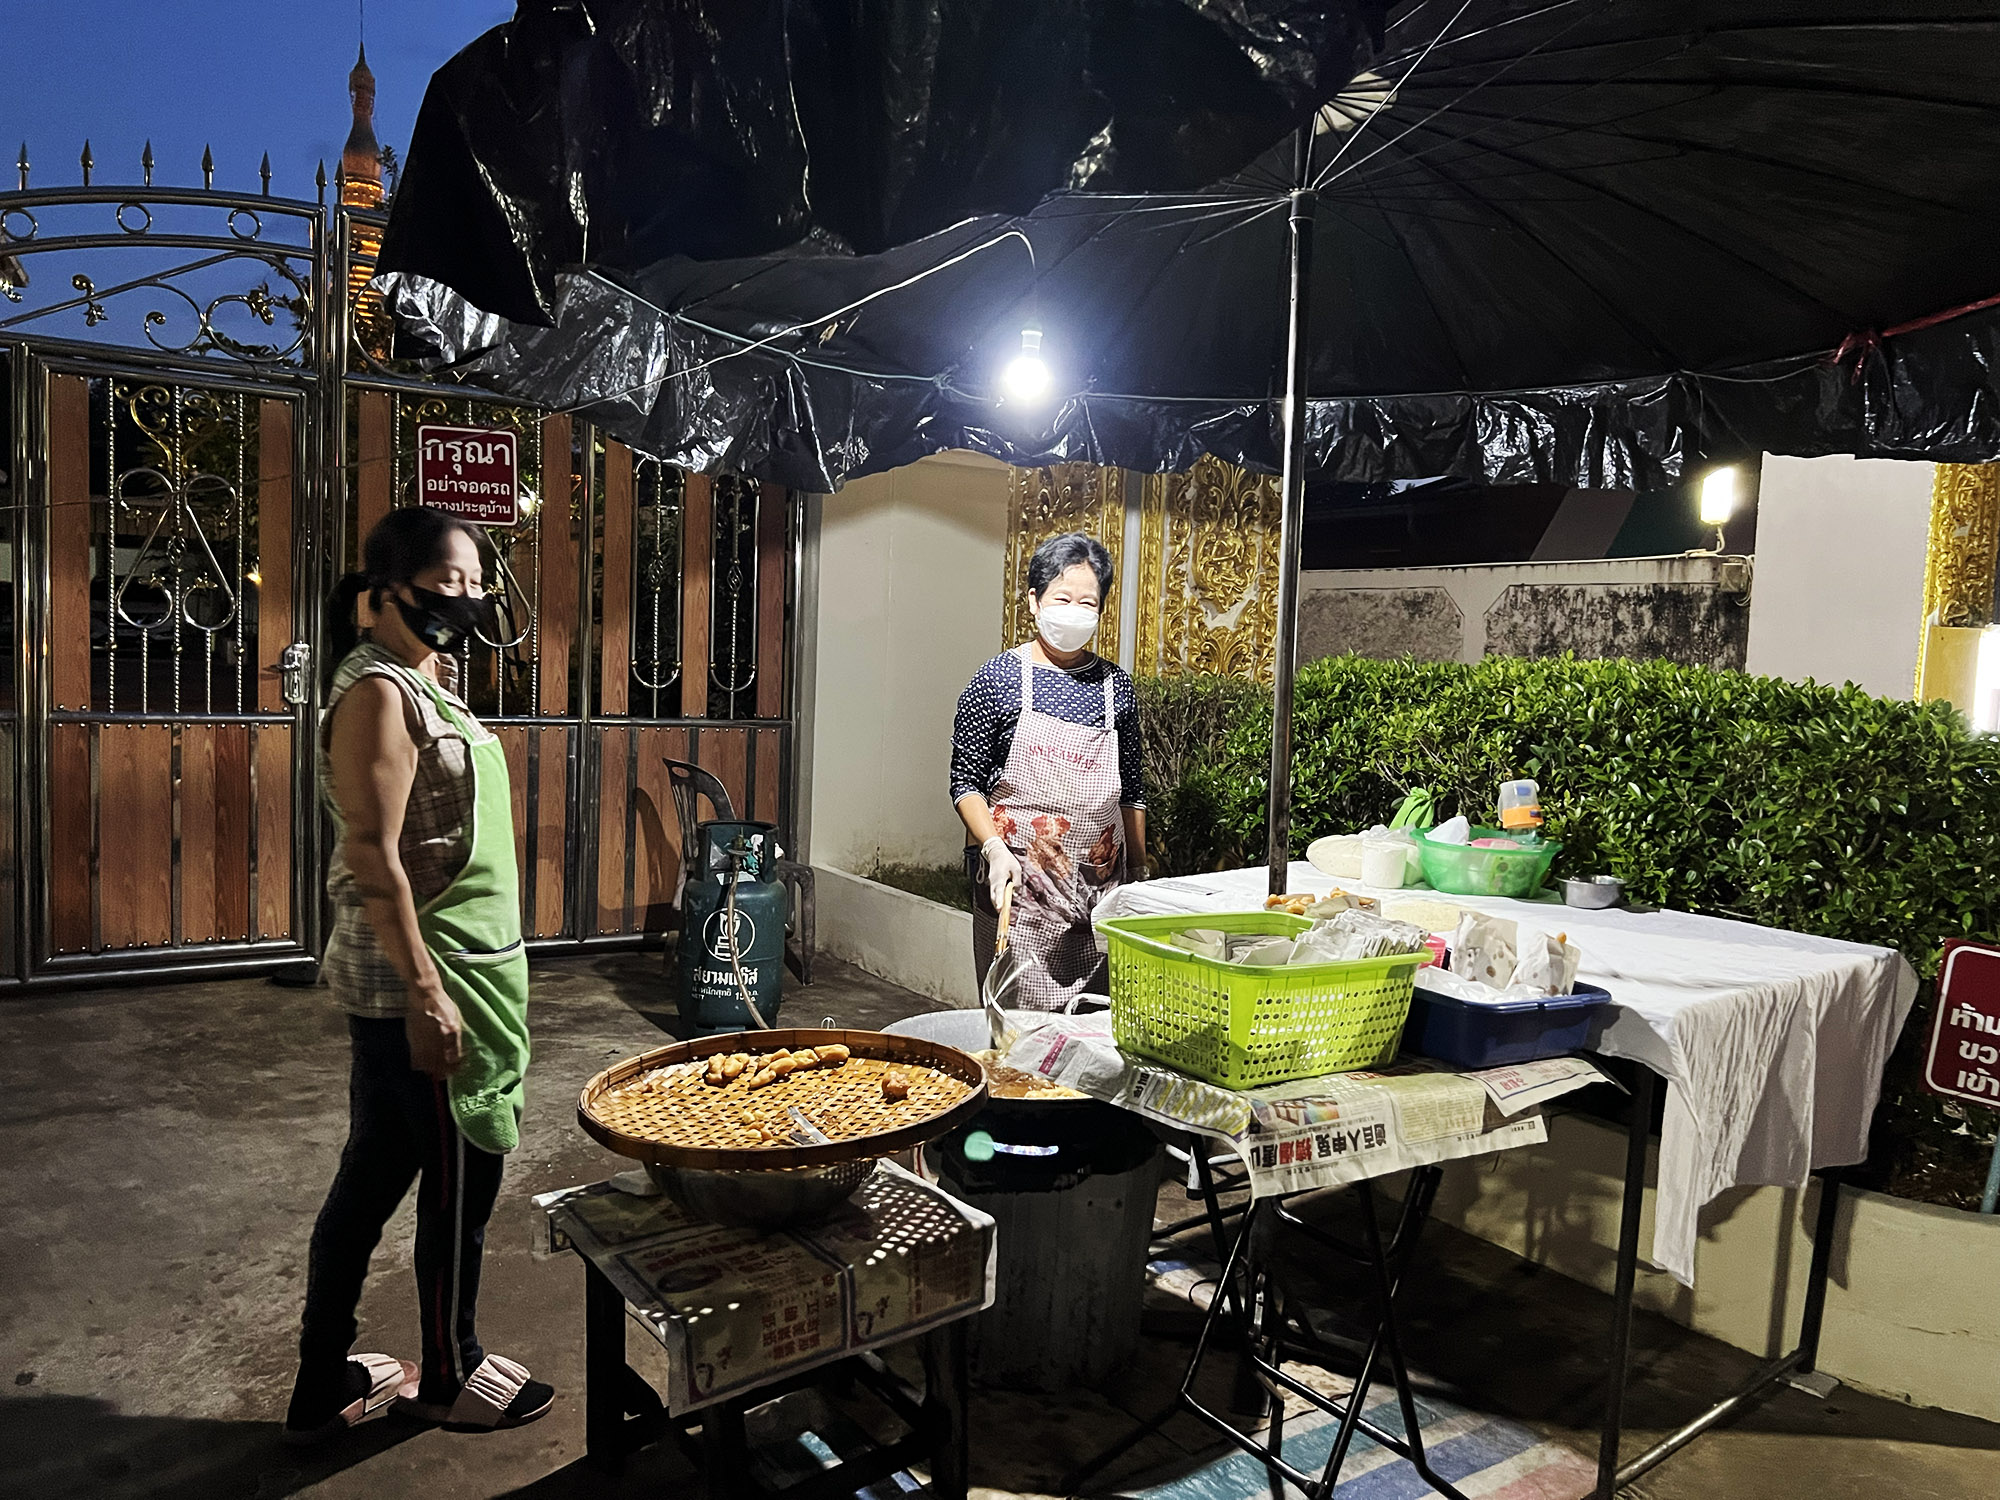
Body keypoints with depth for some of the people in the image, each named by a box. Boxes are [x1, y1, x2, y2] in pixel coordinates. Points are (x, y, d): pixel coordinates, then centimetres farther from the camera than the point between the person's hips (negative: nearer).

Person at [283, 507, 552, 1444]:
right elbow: (372, 857, -22)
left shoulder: (422, 684, 13)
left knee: (372, 1175, 17)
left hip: (446, 970, 10)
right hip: (423, 980, -10)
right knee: (462, 1176, 7)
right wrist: (425, 992, -23)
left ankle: (325, 1386, 33)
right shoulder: (379, 691, -17)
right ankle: (450, 1376, 28)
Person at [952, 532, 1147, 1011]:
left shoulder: (1116, 685, 8)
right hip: (1018, 882, -3)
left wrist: (1139, 874, 14)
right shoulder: (998, 679, -2)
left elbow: (1131, 792, 14)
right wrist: (994, 848, -17)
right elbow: (965, 782, -2)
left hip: (1100, 885, 4)